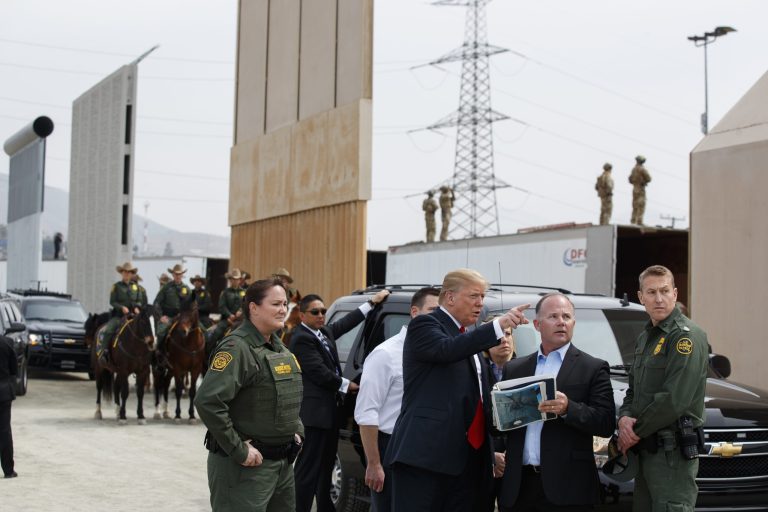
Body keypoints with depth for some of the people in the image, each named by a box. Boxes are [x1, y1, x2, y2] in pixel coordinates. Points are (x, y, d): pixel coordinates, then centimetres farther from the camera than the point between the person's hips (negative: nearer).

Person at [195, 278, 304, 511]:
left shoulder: (279, 348, 13)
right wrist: (239, 450, -22)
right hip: (246, 466, -9)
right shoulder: (238, 348, -15)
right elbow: (207, 402, -26)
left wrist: (297, 431, 11)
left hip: (283, 463, 9)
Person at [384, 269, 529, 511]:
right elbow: (447, 349, -24)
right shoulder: (424, 325, -2)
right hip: (425, 455, -8)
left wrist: (490, 454, 18)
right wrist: (498, 325, -32)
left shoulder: (468, 338, 23)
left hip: (467, 460, 8)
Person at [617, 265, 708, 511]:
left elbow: (674, 400, -20)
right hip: (646, 450, 9)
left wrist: (635, 432, -11)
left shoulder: (687, 335, -12)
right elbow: (632, 391, 20)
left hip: (673, 452, -9)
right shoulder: (645, 338, 17)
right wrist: (624, 418, -2)